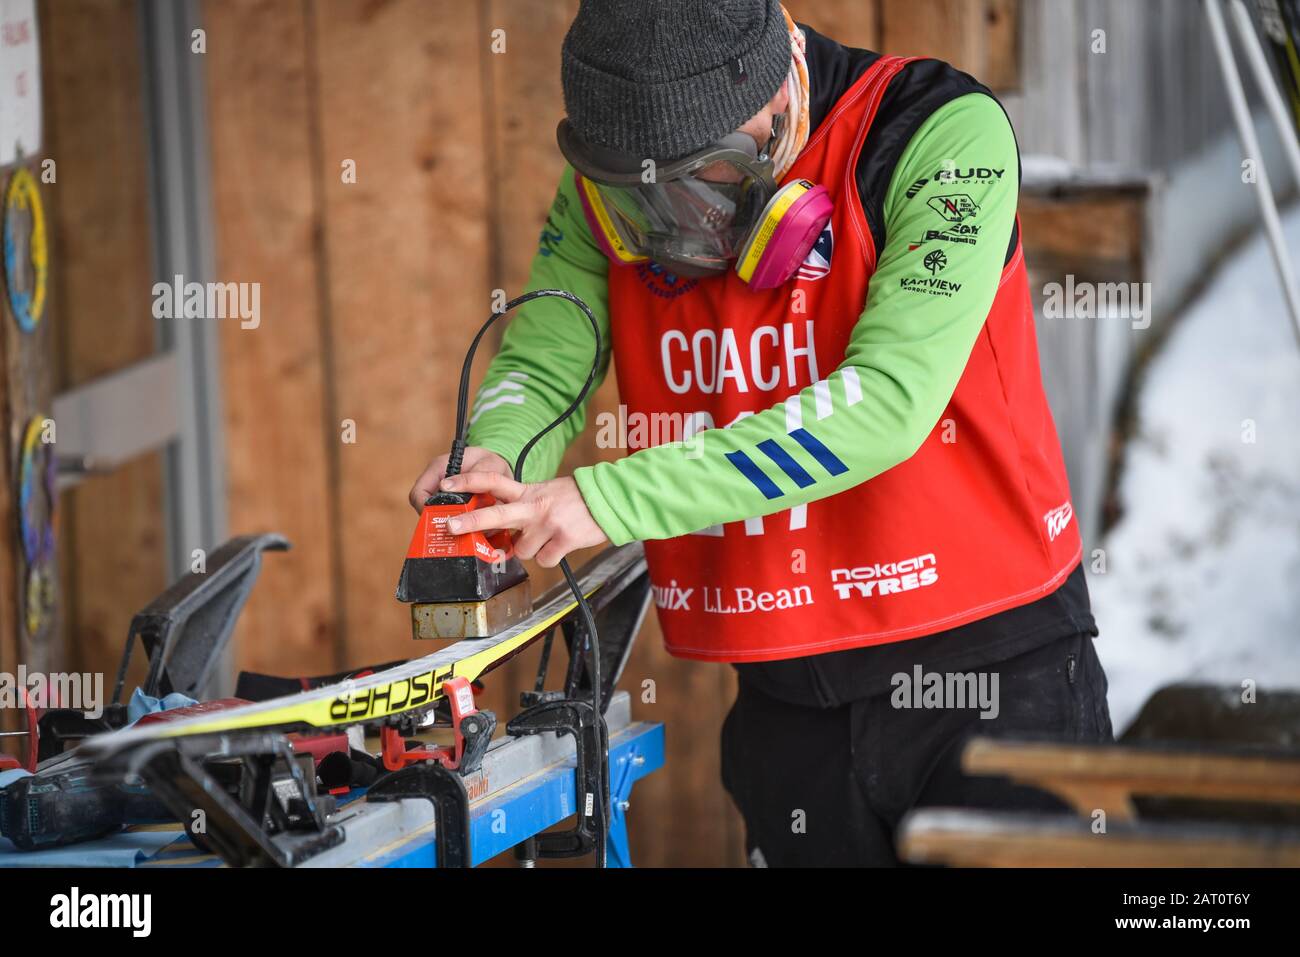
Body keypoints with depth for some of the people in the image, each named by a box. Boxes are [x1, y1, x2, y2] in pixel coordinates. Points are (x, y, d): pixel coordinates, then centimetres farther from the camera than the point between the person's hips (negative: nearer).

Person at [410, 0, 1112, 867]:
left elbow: (886, 403, -28)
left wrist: (610, 500, -31)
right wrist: (494, 458, -27)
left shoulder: (943, 134, -19)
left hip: (986, 670, -4)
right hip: (790, 699, 4)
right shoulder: (609, 190, -2)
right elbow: (541, 367, -1)